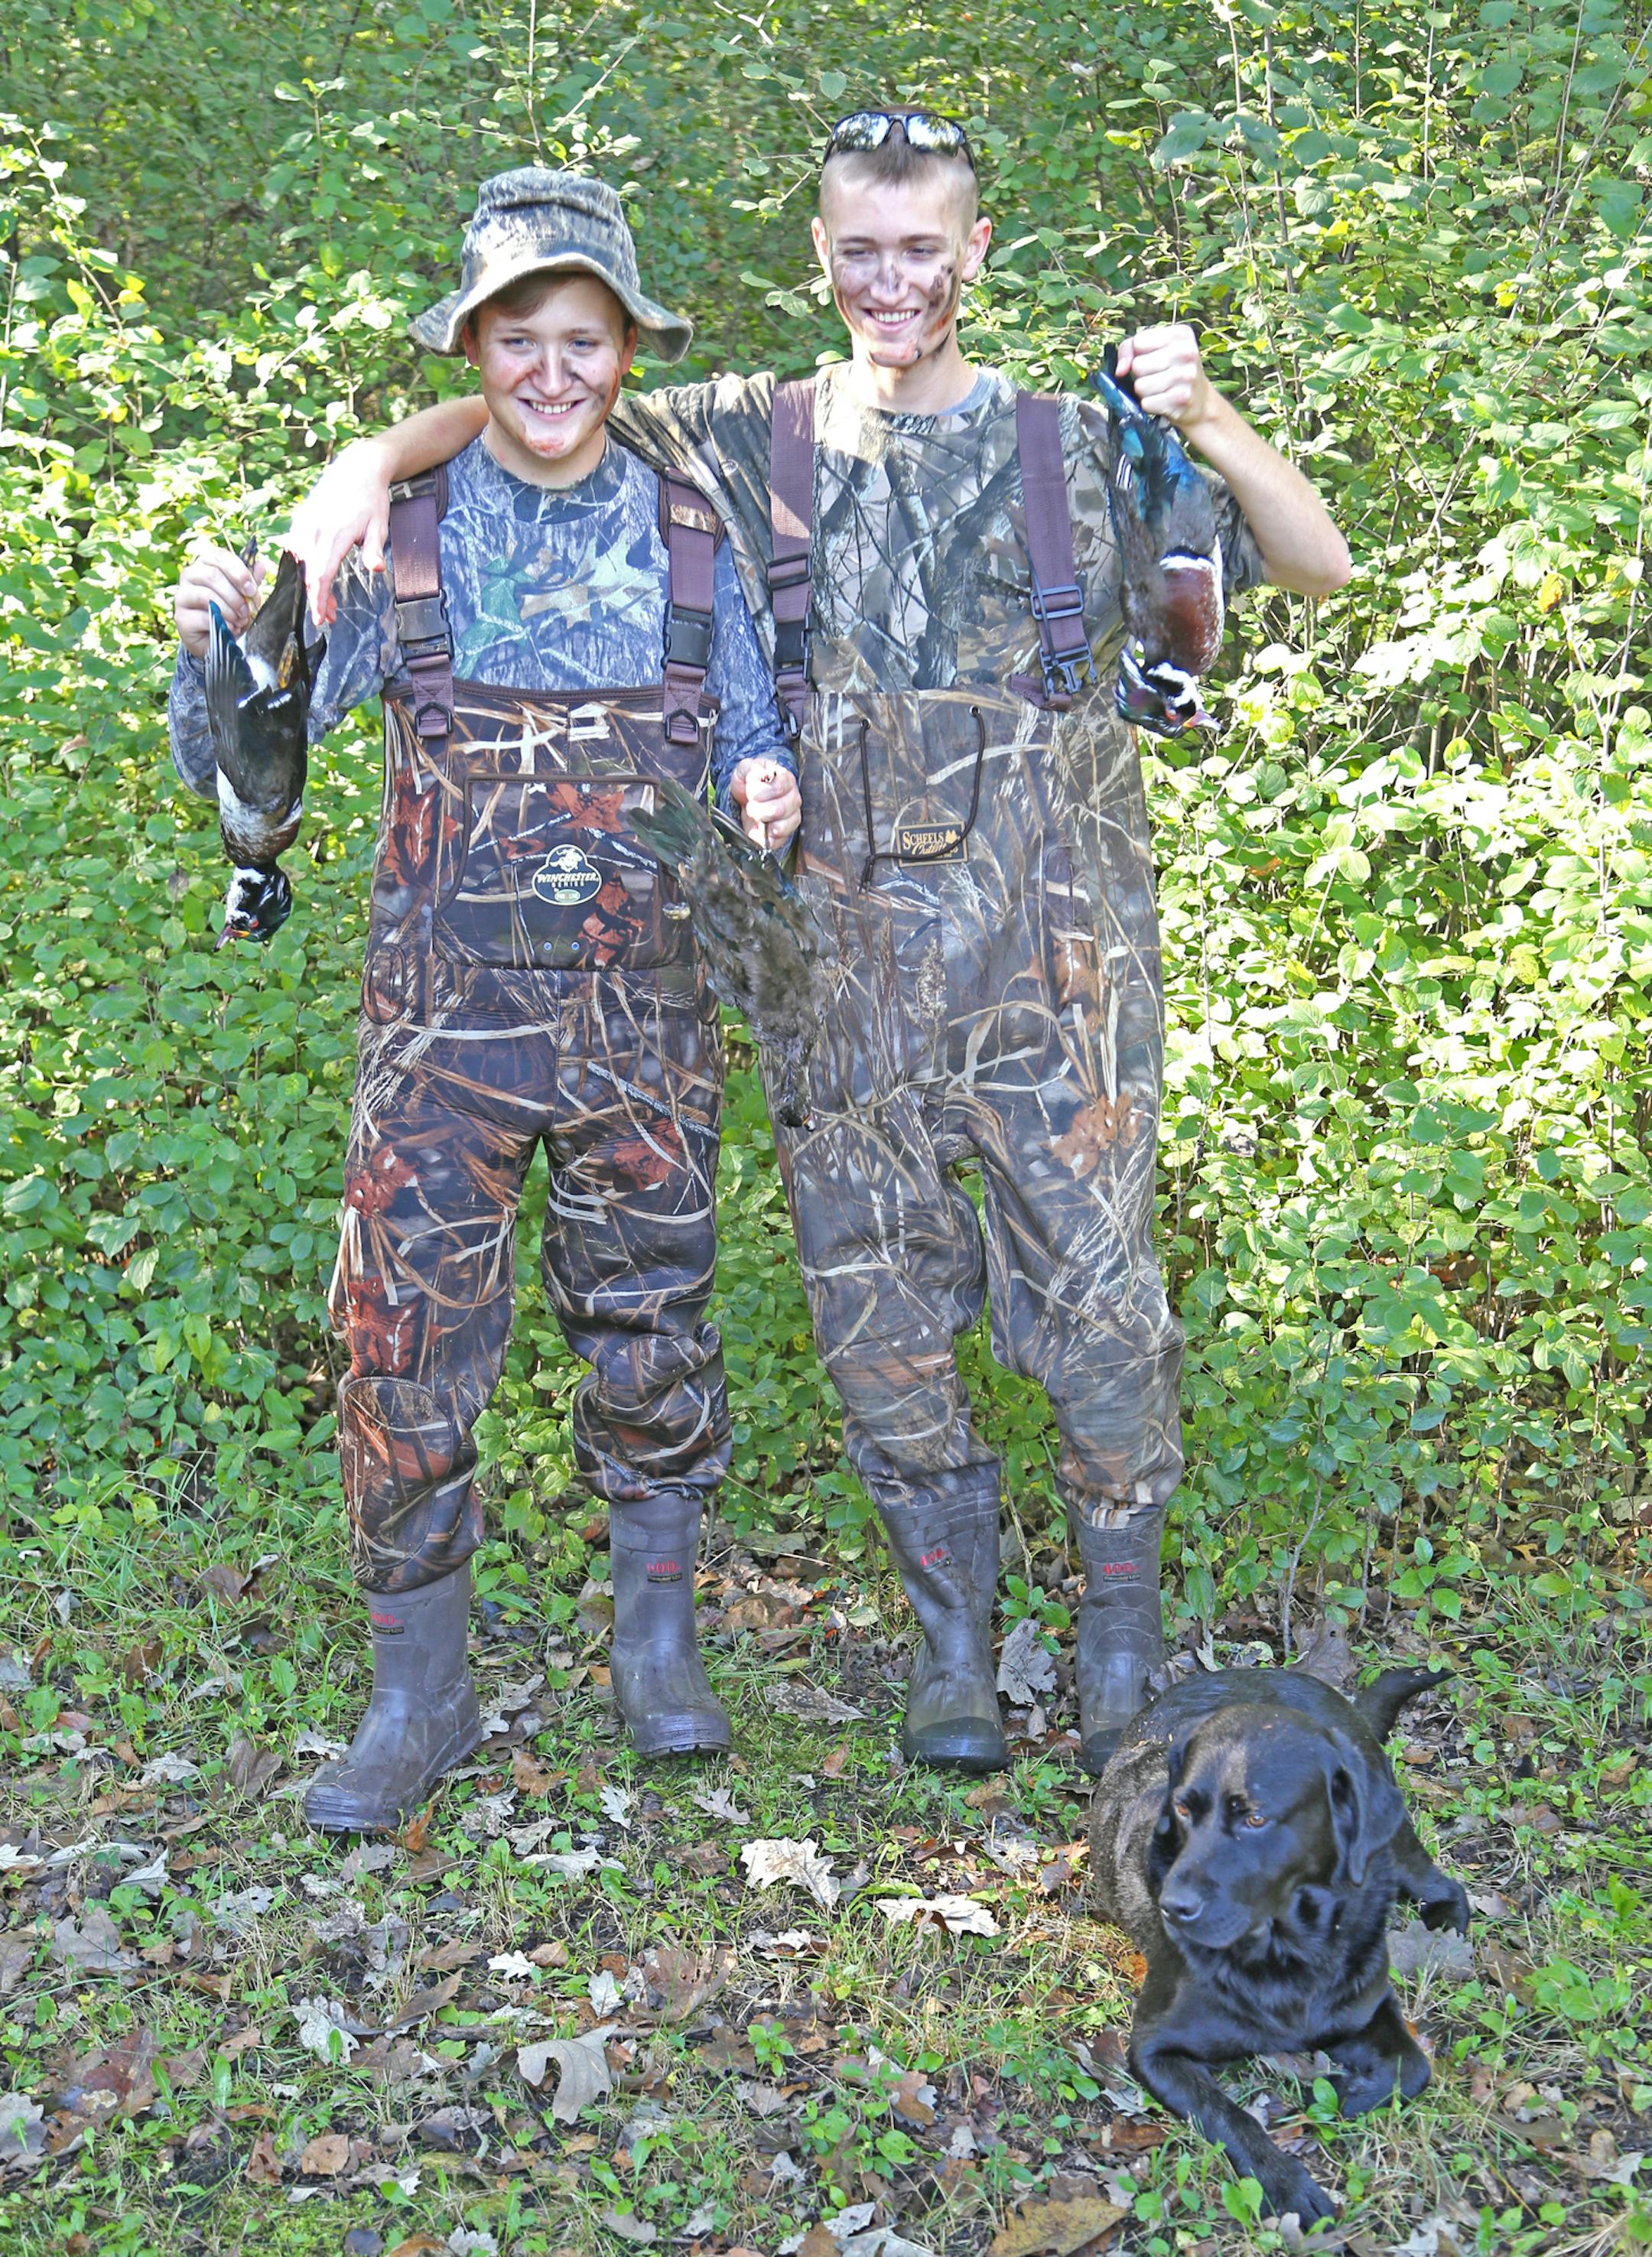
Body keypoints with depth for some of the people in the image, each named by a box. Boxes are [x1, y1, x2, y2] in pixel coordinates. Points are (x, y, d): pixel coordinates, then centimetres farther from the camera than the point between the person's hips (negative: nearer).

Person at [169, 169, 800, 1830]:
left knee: (650, 1336, 10)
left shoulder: (693, 542, 3)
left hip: (640, 1014, 1)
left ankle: (656, 1645, 30)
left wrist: (766, 793, -13)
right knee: (408, 1345, -1)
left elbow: (754, 743, 11)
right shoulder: (397, 537, -1)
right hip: (444, 1014, -1)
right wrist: (215, 640, -23)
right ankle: (416, 1697, 16)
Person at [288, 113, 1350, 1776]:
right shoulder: (754, 443, 8)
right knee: (878, 1313, 6)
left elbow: (1316, 567, 7)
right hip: (845, 959, 1)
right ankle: (953, 1631, 25)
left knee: (1094, 1297, 0)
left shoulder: (1076, 450, 7)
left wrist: (1205, 421, -10)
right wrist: (375, 456, -6)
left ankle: (1121, 1626, 20)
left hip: (1055, 958, -1)